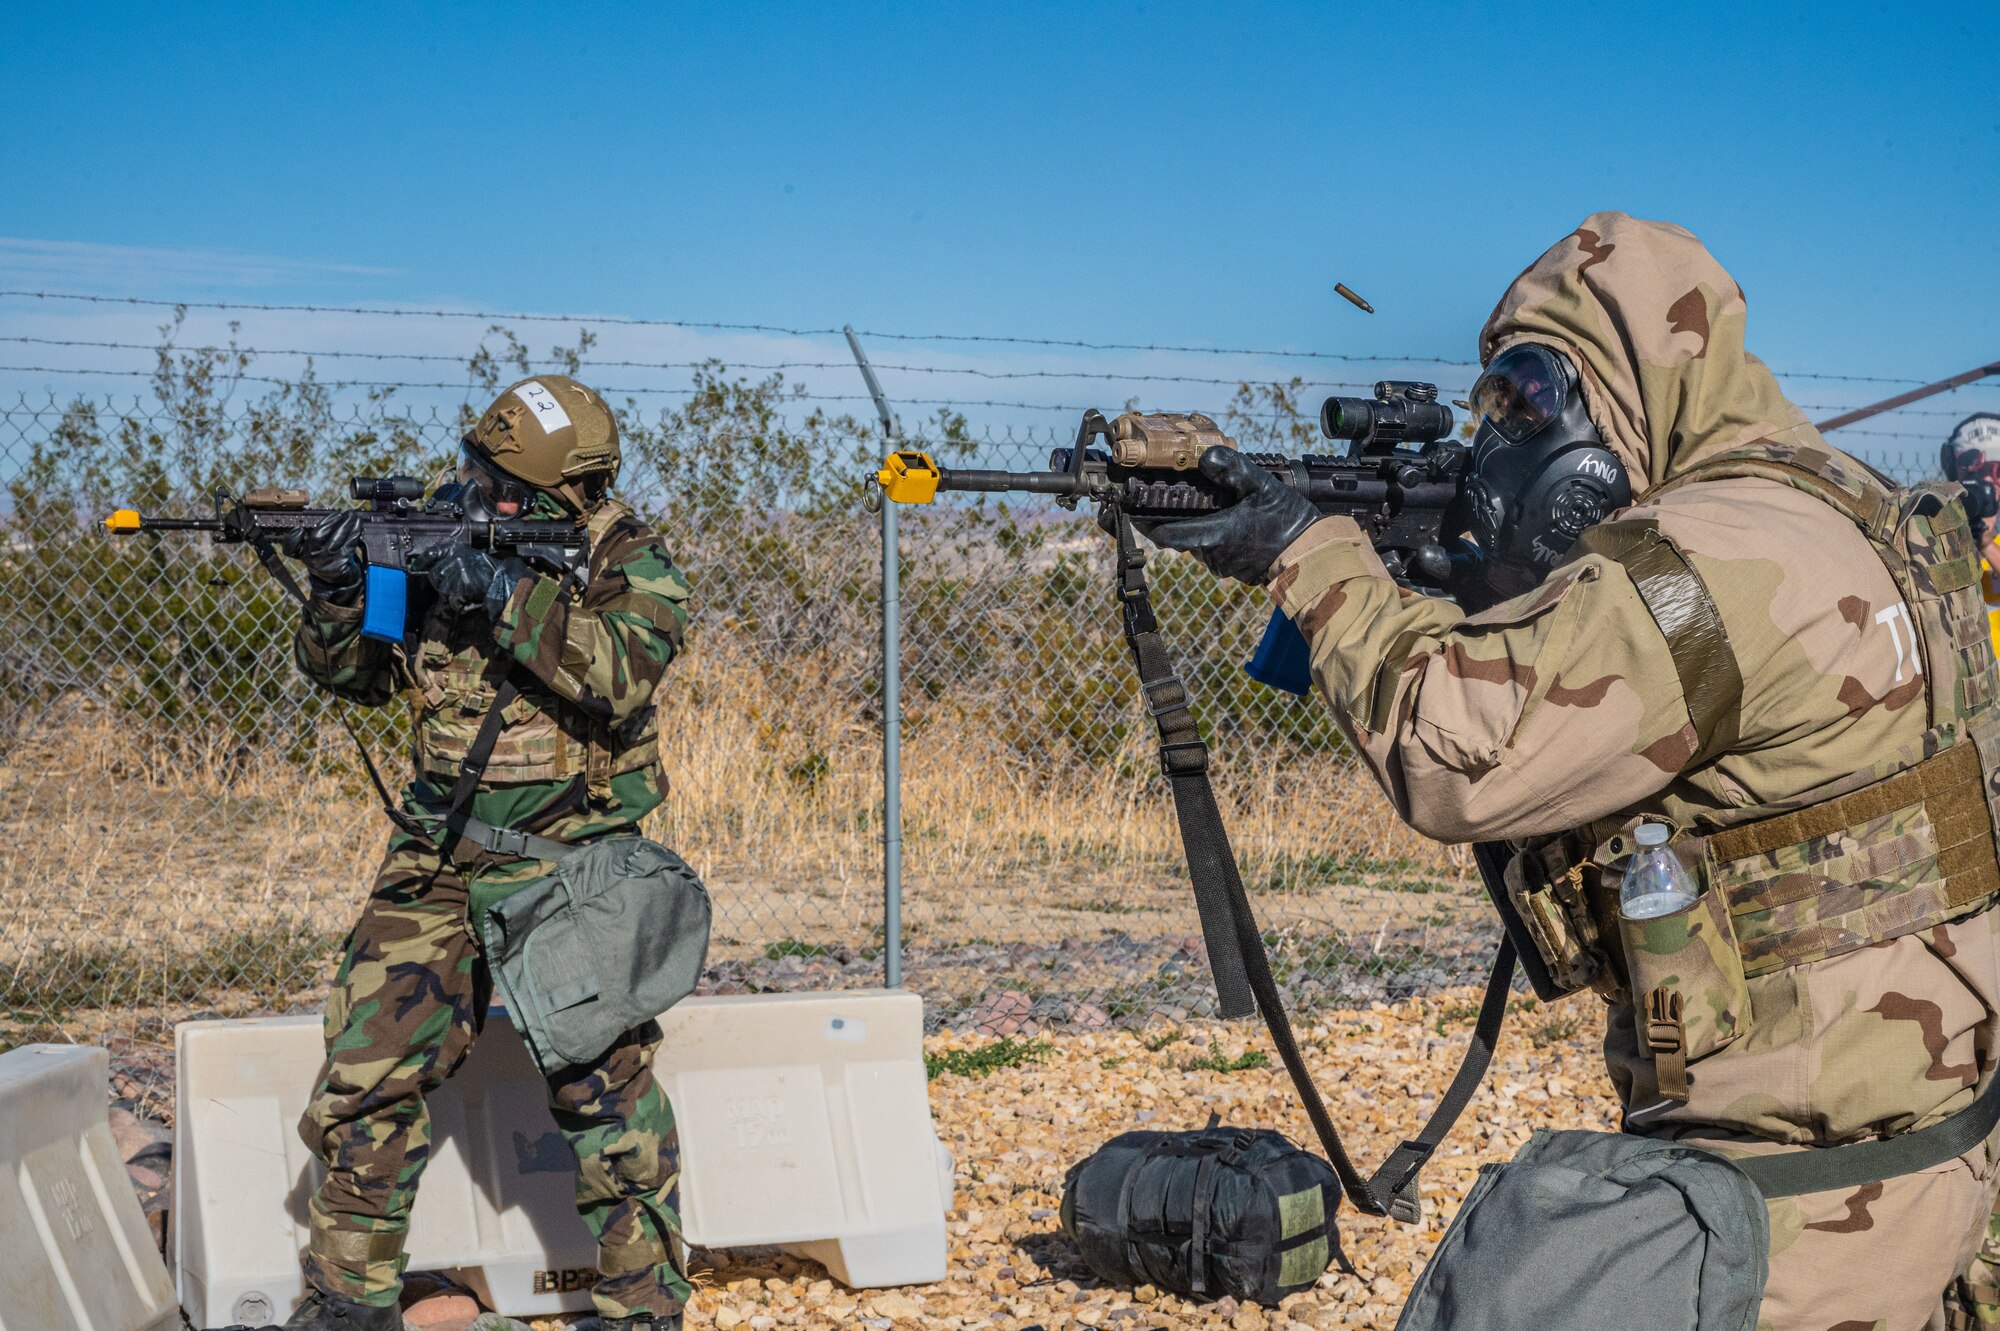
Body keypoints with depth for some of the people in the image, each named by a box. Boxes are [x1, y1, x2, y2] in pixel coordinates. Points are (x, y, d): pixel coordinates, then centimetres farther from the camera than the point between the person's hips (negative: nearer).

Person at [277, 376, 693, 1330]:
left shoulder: (628, 563, -4)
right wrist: (340, 593, -12)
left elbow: (626, 673, -23)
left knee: (603, 1082, -6)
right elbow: (356, 676, 8)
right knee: (366, 1076, 2)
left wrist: (507, 595, -27)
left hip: (568, 865, -4)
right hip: (435, 860, 4)